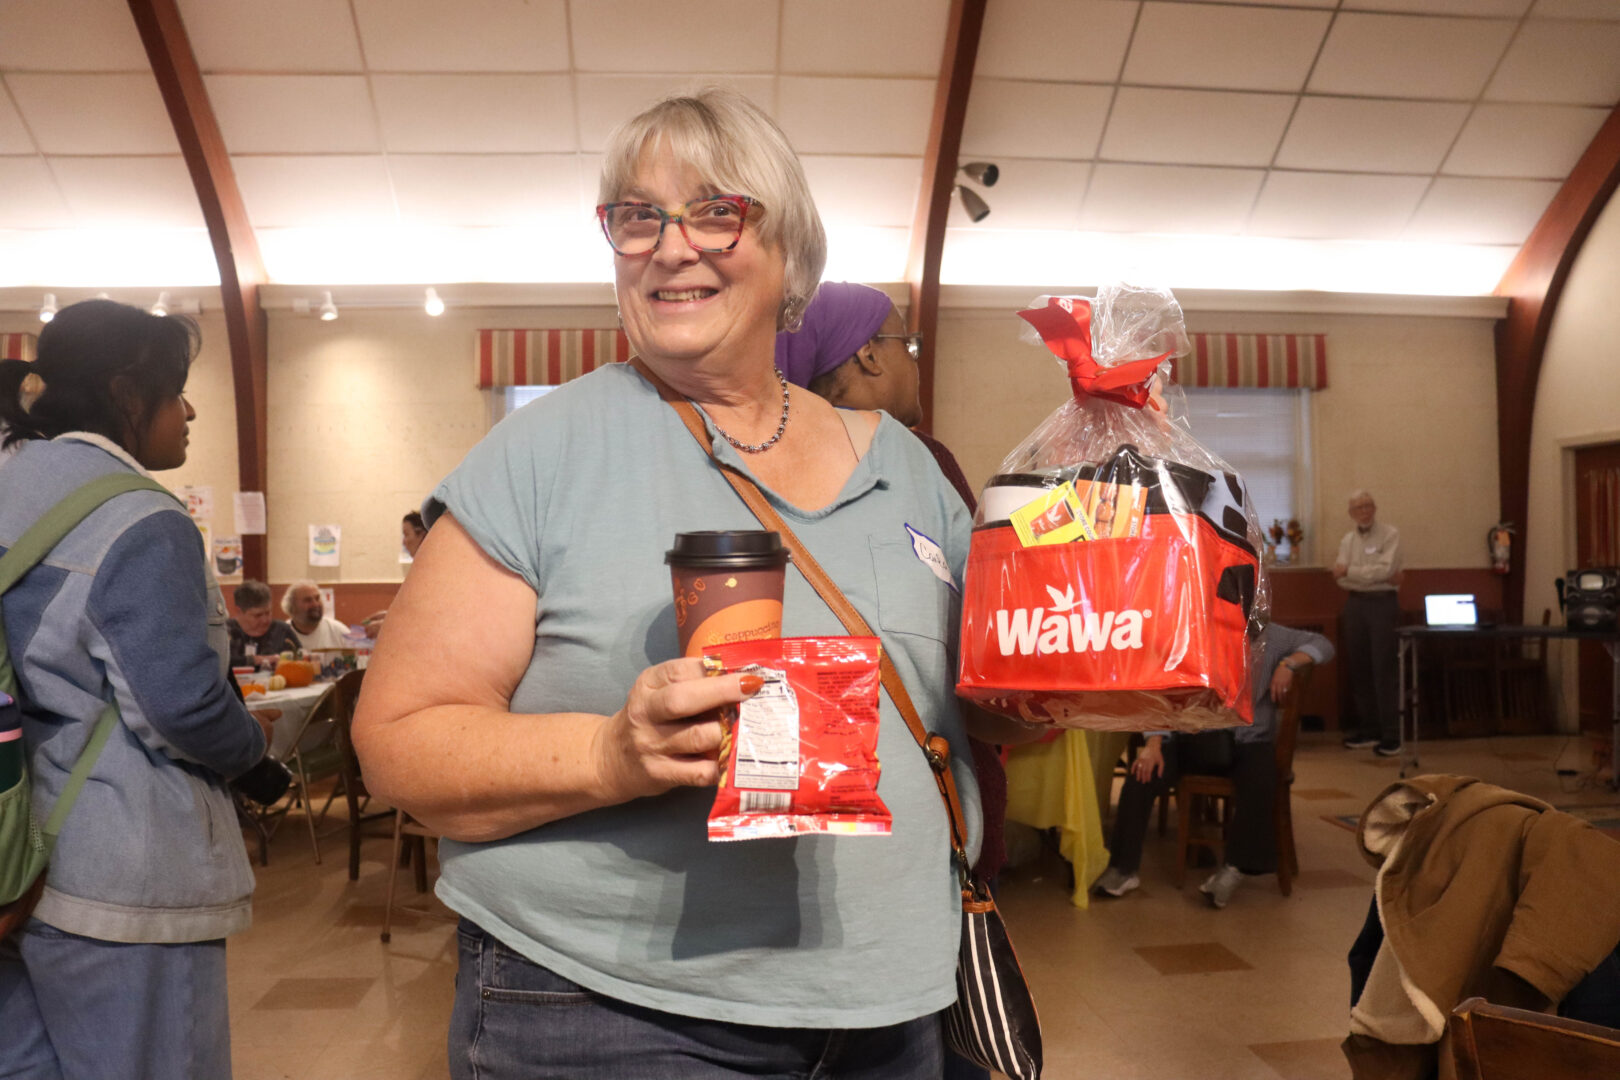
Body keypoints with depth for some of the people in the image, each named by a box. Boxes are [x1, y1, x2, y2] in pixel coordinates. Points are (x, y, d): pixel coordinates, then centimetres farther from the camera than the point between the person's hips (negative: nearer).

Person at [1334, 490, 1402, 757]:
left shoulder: (1390, 534, -5)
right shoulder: (1347, 540, 9)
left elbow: (1384, 570, -18)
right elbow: (1341, 578, -4)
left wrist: (1350, 570, -12)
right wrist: (1378, 577, -14)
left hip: (1383, 604, -5)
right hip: (1355, 604, 5)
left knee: (1383, 670, -7)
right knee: (1358, 669, 8)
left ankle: (1391, 735, -4)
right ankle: (1368, 729, 18)